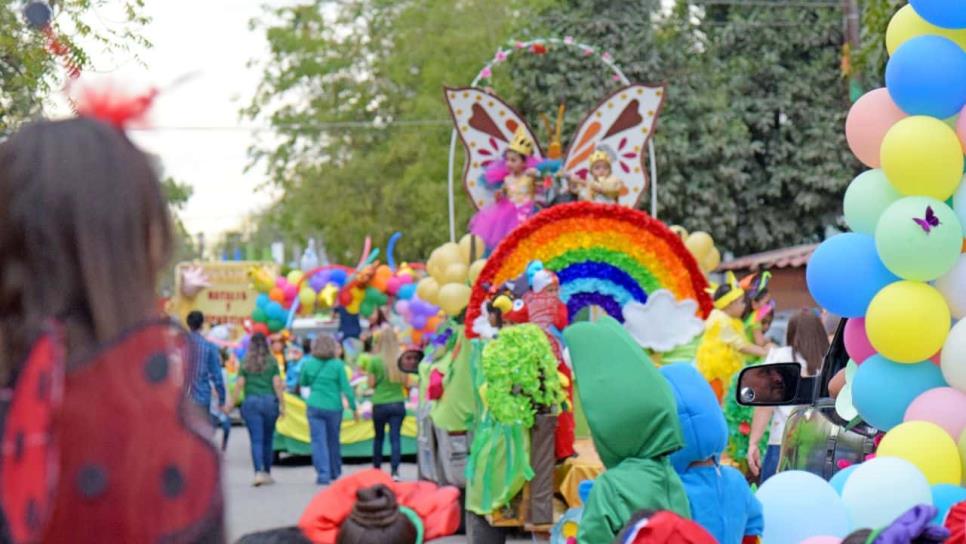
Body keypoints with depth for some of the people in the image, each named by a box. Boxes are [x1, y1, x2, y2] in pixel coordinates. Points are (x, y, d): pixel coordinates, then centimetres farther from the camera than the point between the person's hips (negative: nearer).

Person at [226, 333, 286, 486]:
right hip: (269, 401, 1)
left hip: (251, 402, -1)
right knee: (268, 439, 12)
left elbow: (239, 384, 0)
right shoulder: (272, 362, 1)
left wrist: (232, 403, 8)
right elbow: (277, 384, -2)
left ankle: (259, 472, -19)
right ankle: (267, 473, 20)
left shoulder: (245, 363, 2)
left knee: (256, 440, -4)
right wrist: (282, 404, 3)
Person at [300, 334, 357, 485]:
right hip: (334, 407, 0)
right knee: (334, 441, 15)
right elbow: (346, 388, -6)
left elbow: (303, 382, 16)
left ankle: (323, 474, -12)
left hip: (314, 407, 0)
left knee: (318, 440, 0)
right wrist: (353, 407, 1)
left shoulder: (308, 364, 0)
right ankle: (335, 473, 27)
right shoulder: (337, 365, -6)